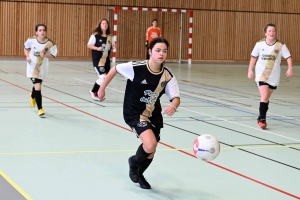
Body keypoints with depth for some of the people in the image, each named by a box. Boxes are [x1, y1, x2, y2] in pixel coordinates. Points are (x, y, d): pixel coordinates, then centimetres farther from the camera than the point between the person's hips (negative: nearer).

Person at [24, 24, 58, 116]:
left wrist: (45, 55, -23)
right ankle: (40, 109, 2)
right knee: (38, 88, -14)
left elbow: (53, 55, -5)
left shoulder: (50, 43, -17)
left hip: (42, 68, 2)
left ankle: (33, 96, 59)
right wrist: (27, 56, -10)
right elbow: (26, 47, 6)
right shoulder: (31, 40, -16)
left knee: (36, 86, 21)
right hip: (32, 67, -2)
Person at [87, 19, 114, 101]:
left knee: (106, 78, 8)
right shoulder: (95, 35, -9)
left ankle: (98, 93, 27)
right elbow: (89, 45, -6)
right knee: (103, 77, -16)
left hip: (106, 60, 6)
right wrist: (97, 48, -21)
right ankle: (93, 92, 7)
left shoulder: (109, 36, 7)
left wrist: (112, 46, -4)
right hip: (97, 60, -6)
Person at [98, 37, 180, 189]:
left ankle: (139, 174, 49)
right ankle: (134, 162, 10)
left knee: (151, 152, 16)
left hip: (153, 114, 5)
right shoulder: (135, 68, -24)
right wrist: (102, 88, 1)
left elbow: (176, 97, -14)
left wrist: (173, 107, -38)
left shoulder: (168, 75, -14)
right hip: (134, 113, -5)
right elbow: (115, 69, -7)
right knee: (150, 145, -25)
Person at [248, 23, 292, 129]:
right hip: (261, 74, -1)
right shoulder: (260, 44, -7)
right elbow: (254, 57, 4)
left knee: (266, 98, 13)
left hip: (274, 76, 1)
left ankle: (261, 118, 31)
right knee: (264, 97, -16)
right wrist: (250, 70, 1)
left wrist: (290, 69, -23)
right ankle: (262, 119, -8)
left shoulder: (281, 45, -9)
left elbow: (288, 57, -8)